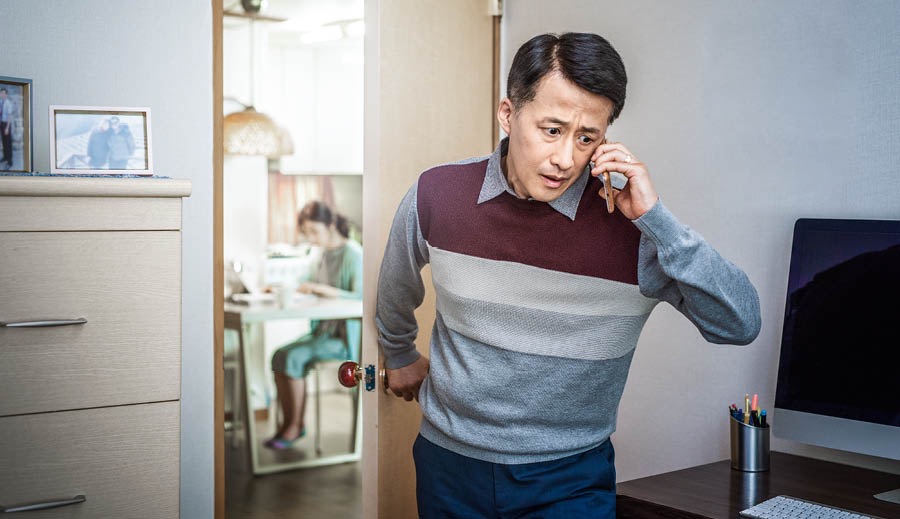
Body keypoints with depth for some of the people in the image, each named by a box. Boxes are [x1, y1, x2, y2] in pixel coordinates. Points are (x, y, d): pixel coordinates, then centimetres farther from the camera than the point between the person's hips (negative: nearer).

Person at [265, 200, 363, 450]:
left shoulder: (353, 254, -12)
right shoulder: (326, 253, 14)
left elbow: (360, 298, -22)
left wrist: (324, 289, -27)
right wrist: (304, 289, 3)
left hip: (345, 338, -8)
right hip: (324, 331, 8)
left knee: (294, 358, -23)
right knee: (279, 355, -13)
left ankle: (296, 425, -8)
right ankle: (287, 423, -7)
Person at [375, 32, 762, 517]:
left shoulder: (629, 221, -17)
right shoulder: (436, 195, -11)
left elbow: (740, 324, -20)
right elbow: (397, 290, 10)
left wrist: (654, 218, -28)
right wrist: (400, 356, 26)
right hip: (448, 459, 2)